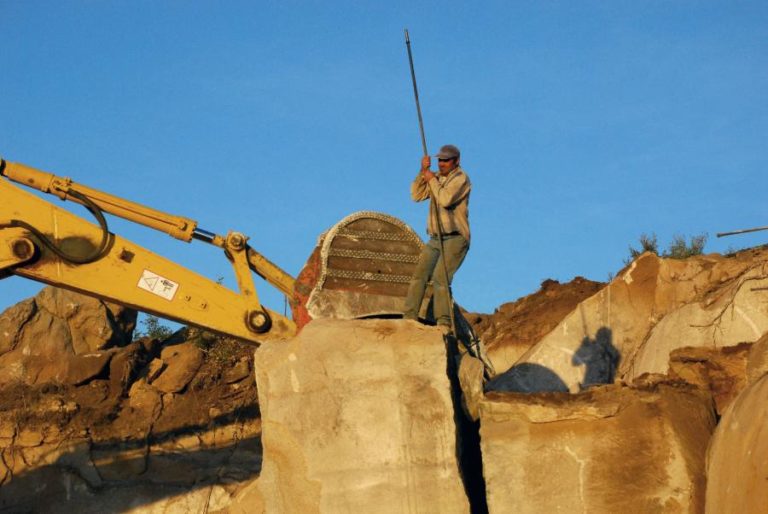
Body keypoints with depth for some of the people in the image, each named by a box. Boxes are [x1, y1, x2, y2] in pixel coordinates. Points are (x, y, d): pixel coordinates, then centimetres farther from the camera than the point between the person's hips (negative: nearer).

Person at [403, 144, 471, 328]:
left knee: (440, 278, -20)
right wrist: (423, 172, 0)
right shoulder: (437, 177, 17)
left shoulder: (461, 178, -6)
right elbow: (416, 196, 9)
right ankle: (409, 317, -5)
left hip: (455, 239, -7)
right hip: (435, 239, 7)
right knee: (419, 275, -4)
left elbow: (445, 199, -21)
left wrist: (432, 180, -9)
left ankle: (443, 322, -22)